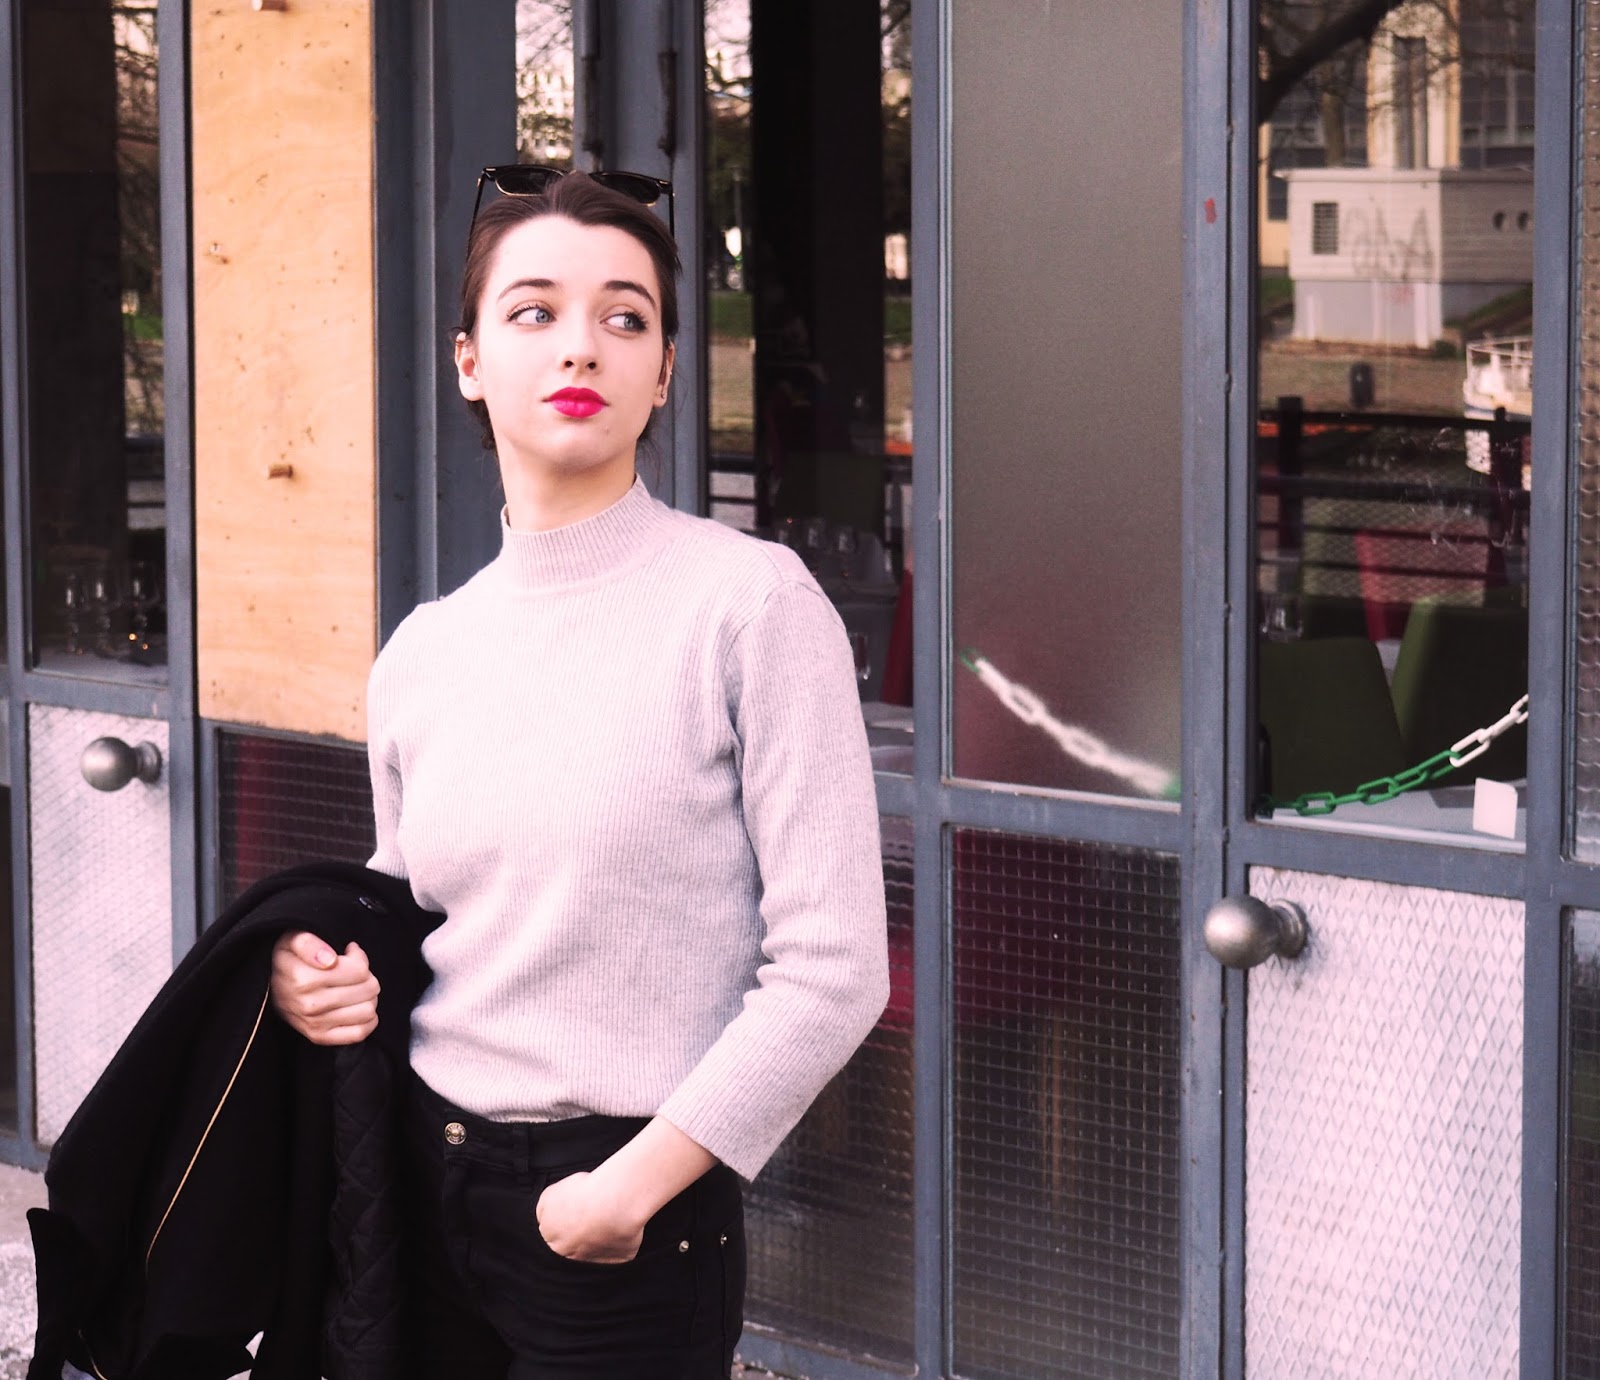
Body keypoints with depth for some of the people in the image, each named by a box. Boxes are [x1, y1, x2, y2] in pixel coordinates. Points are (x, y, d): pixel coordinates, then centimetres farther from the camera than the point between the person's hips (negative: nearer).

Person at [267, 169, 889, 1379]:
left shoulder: (750, 602, -10)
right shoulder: (422, 654, 7)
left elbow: (832, 971, -13)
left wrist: (632, 1184, -15)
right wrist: (325, 975, 0)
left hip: (634, 1219, -5)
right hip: (424, 1183, 5)